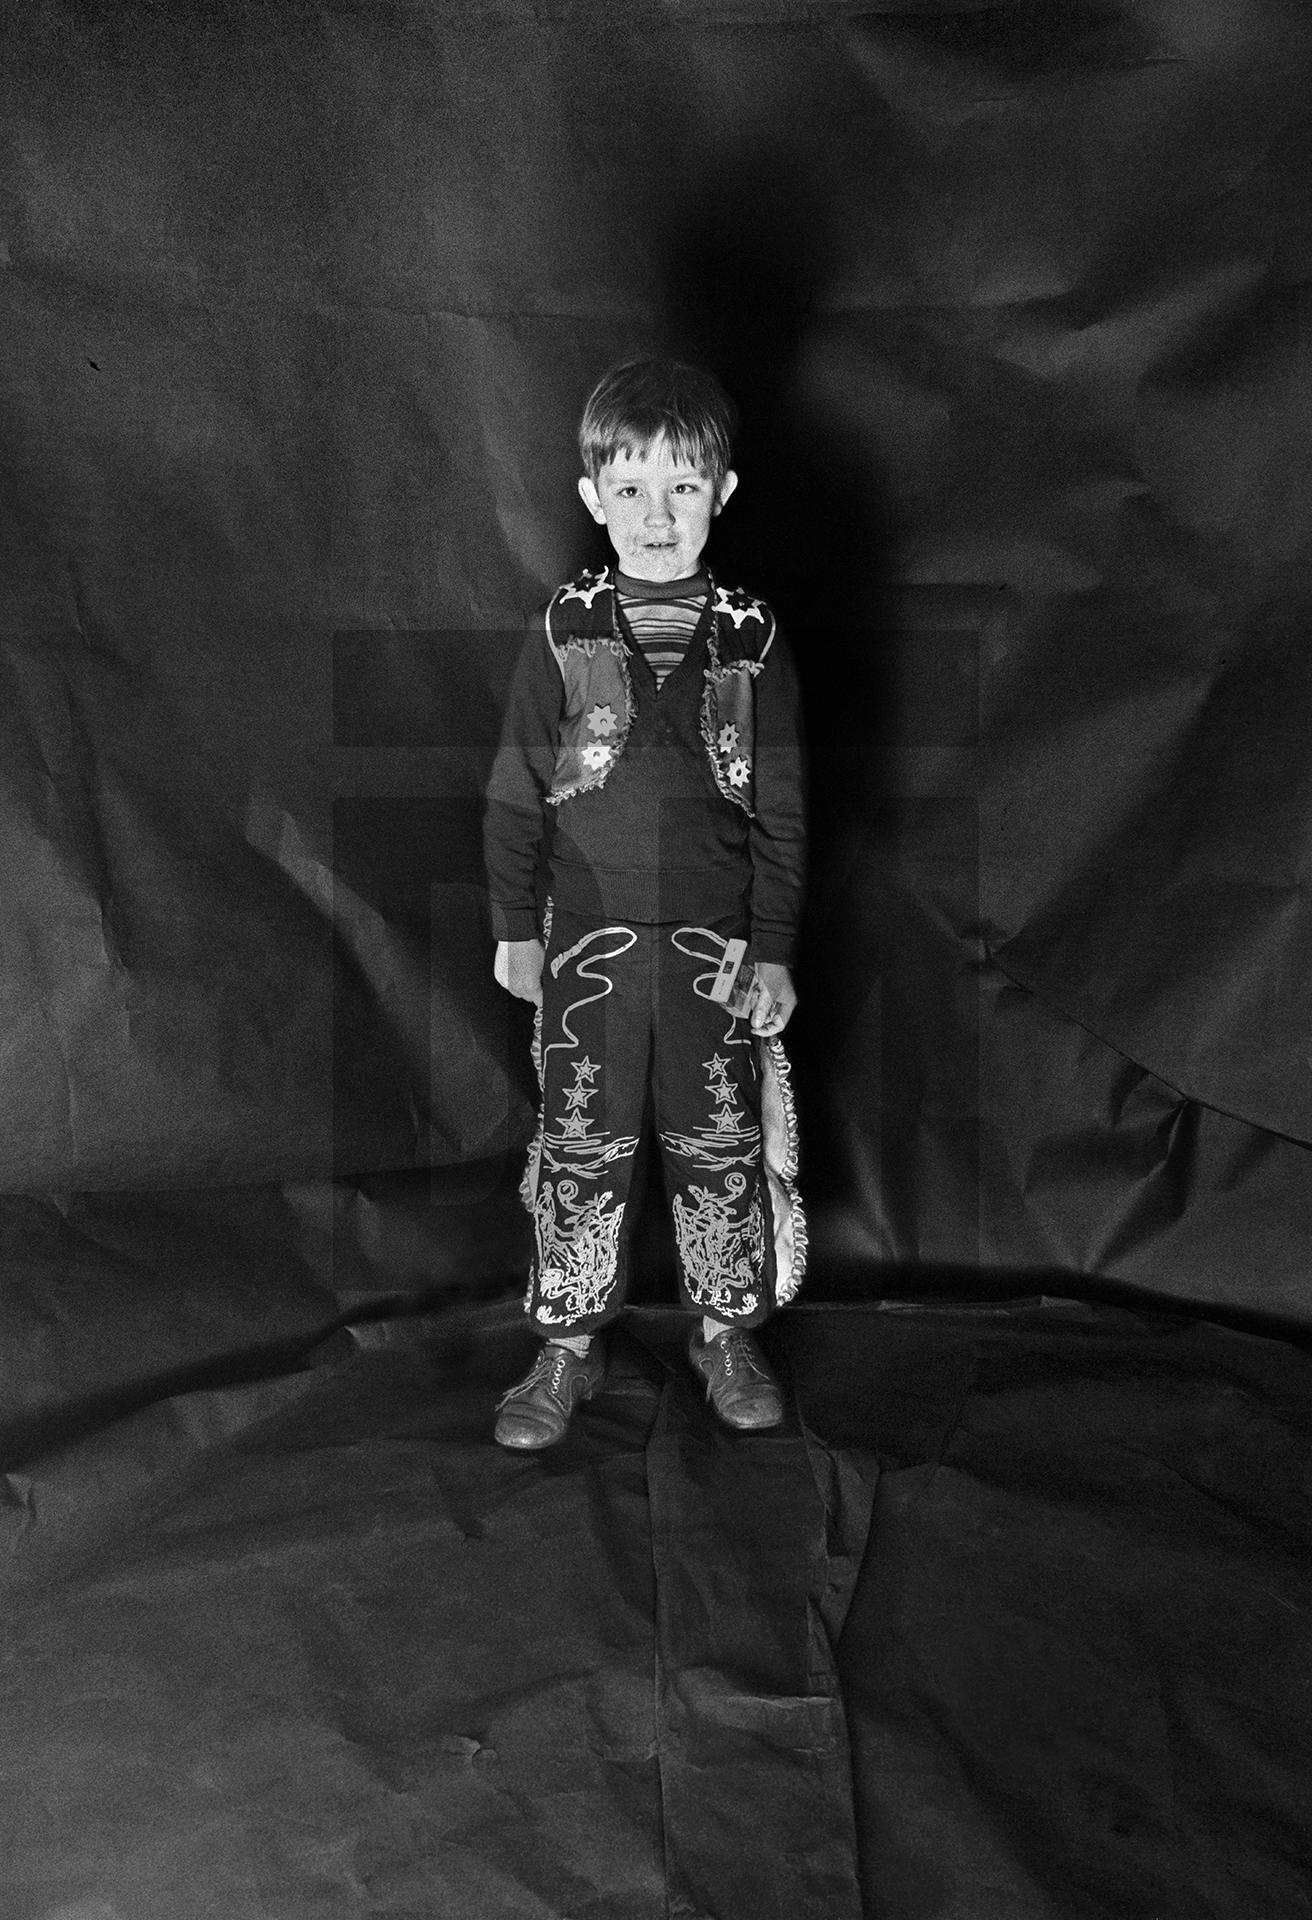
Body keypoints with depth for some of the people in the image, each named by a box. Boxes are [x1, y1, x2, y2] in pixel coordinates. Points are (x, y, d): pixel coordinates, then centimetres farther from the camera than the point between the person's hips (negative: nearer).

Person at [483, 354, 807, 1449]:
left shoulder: (752, 640, -1)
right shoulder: (565, 634, -1)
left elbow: (782, 811, 1)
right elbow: (516, 794, 4)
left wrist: (774, 949, -2)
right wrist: (516, 928, 2)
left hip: (717, 946, 0)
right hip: (590, 942, 0)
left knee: (721, 1153, 10)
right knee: (580, 1153, 7)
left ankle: (728, 1336, 30)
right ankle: (569, 1349, 24)